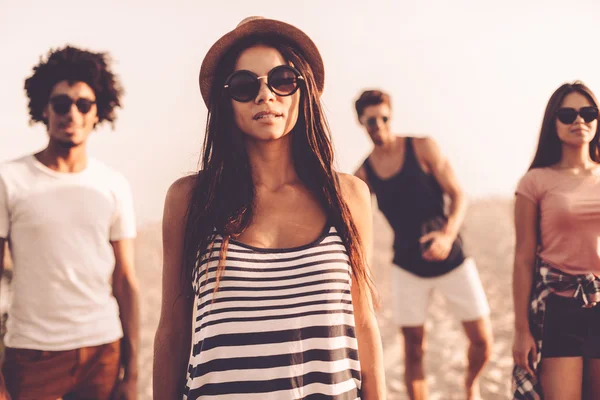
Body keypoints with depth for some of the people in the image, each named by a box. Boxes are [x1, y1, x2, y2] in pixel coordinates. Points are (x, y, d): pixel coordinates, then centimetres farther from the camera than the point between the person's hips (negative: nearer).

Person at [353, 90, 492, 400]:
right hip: (408, 267, 1)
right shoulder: (363, 173, -1)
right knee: (413, 349, 2)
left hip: (451, 260, -1)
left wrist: (448, 235, -27)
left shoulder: (422, 148, -7)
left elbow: (458, 195, -9)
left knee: (482, 340, 3)